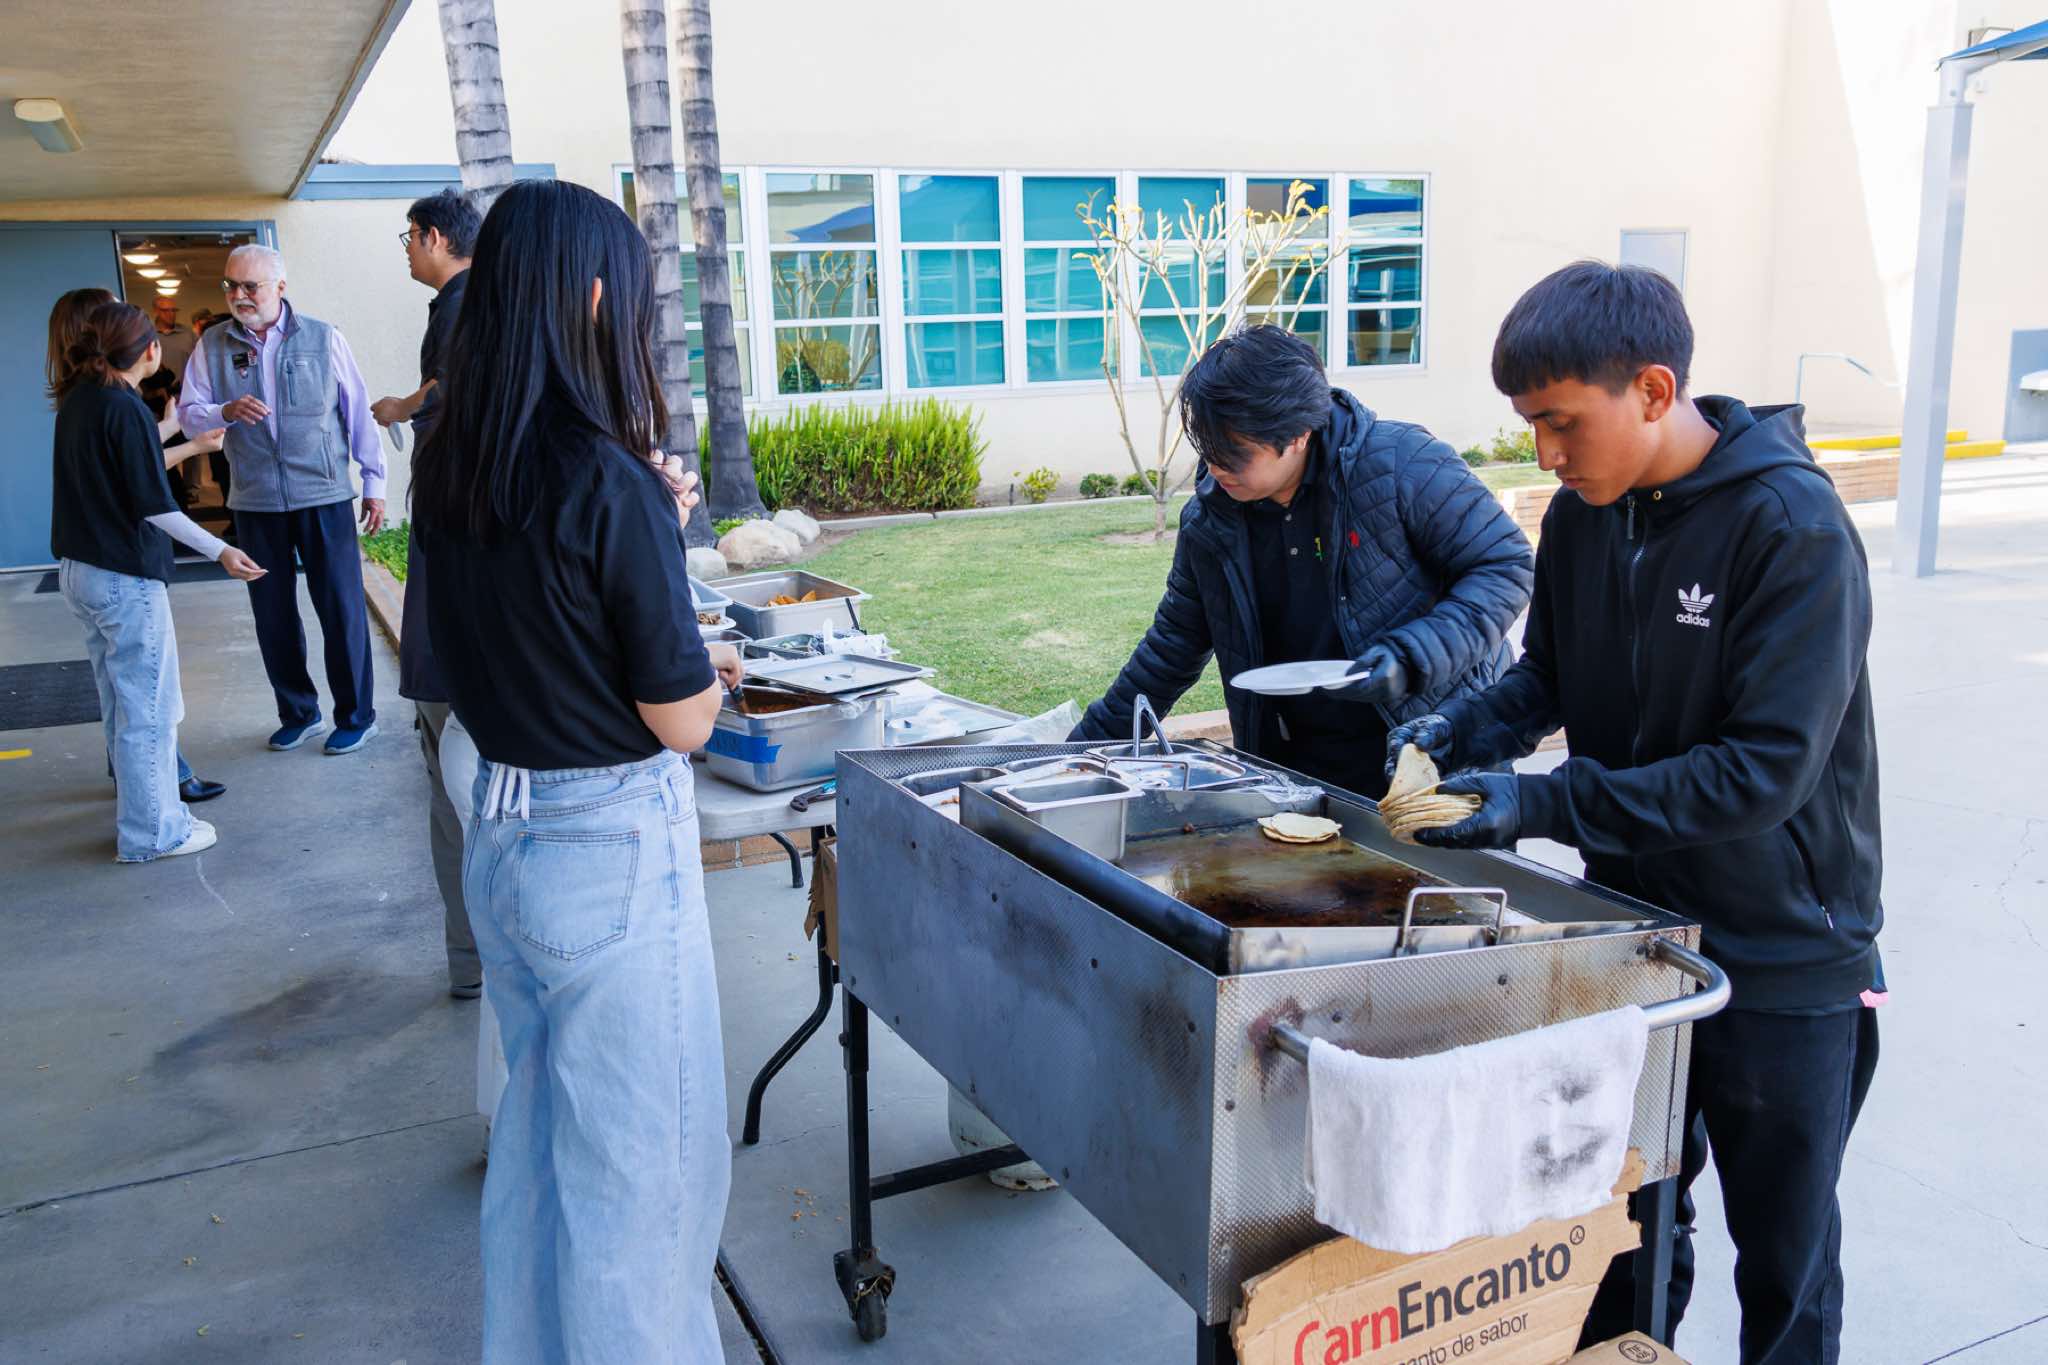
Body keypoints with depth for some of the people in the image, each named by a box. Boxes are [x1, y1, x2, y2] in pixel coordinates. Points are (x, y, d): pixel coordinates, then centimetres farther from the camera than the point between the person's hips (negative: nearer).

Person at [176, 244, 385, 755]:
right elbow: (187, 413, 4)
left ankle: (356, 715, 14)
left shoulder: (323, 339, -2)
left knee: (341, 608, 1)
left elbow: (358, 413, 1)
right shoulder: (212, 345, 4)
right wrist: (226, 412, -18)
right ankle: (297, 713, 24)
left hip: (324, 496, -3)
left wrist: (374, 483, 1)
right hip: (254, 502, 3)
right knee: (272, 613, 10)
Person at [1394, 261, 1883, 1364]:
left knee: (1784, 1258, 14)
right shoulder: (1584, 515, -3)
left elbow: (1766, 769, -26)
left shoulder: (1792, 526, -22)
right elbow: (1549, 673, 11)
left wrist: (1549, 803, -29)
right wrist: (1463, 728, -9)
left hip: (1783, 959, -5)